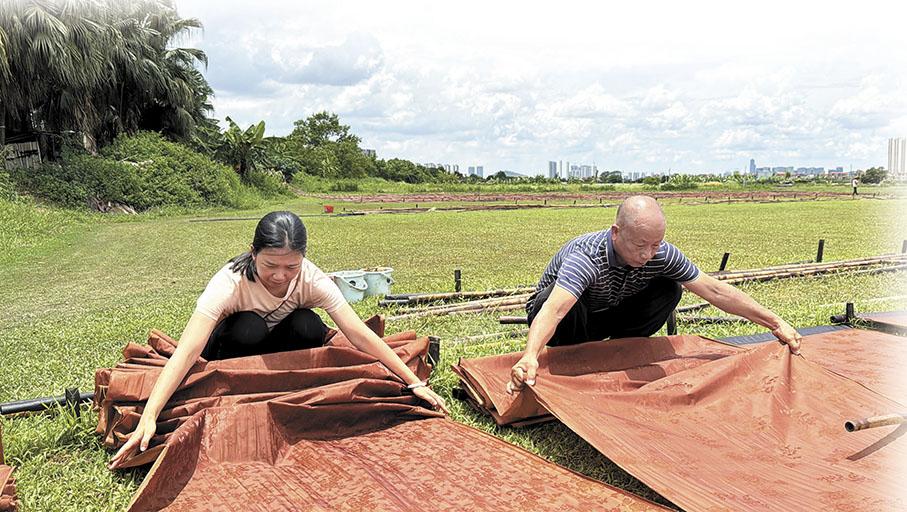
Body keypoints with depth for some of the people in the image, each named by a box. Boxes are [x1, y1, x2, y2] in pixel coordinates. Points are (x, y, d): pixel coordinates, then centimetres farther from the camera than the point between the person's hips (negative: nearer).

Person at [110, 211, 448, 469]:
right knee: (249, 328, -36)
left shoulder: (312, 279, -28)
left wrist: (415, 383, -33)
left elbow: (361, 335, -29)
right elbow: (187, 351, -43)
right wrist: (148, 417, -54)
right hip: (233, 343, -2)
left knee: (309, 327, -31)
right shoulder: (231, 282, -35)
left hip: (279, 342, 2)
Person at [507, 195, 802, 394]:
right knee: (568, 304, -40)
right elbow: (555, 308, -56)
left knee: (669, 289, -16)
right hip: (569, 319, -5)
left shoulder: (661, 254, -22)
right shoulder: (587, 256, -40)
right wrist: (530, 357, -74)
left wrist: (775, 323, -17)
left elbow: (715, 291, -16)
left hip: (607, 317, 5)